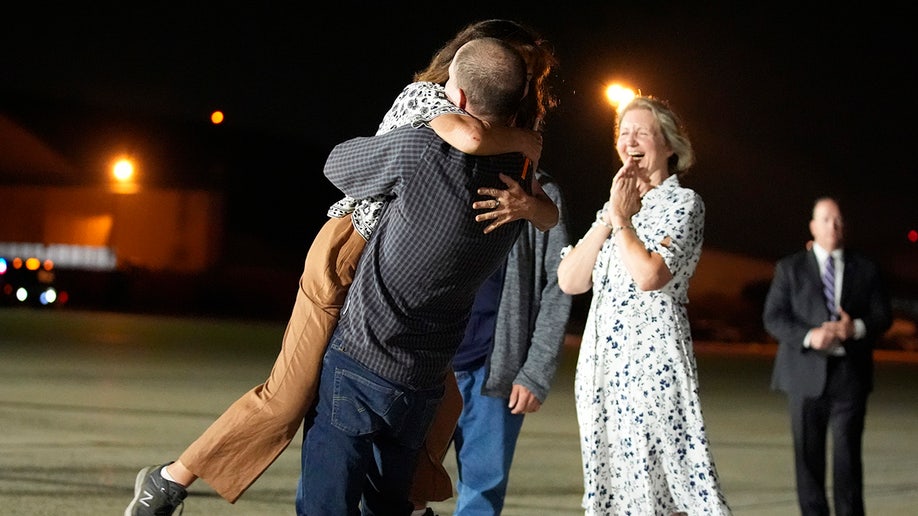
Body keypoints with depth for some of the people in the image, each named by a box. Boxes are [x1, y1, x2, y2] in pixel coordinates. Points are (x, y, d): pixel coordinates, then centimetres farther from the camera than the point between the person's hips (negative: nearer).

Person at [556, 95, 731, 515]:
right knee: (607, 482, 7)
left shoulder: (682, 202, -1)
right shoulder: (614, 205, 19)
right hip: (600, 360, 7)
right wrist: (610, 216, 1)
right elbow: (569, 281, 7)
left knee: (669, 476, -12)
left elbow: (650, 275, -18)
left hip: (653, 358, -7)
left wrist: (622, 219, -4)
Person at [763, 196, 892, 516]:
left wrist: (857, 328, -14)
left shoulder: (866, 269, 11)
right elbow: (773, 318, 1)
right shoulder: (790, 268, 8)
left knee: (848, 452, -5)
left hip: (850, 376, 0)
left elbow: (883, 316, 7)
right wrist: (809, 336, -16)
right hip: (806, 375, 0)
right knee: (808, 454, 3)